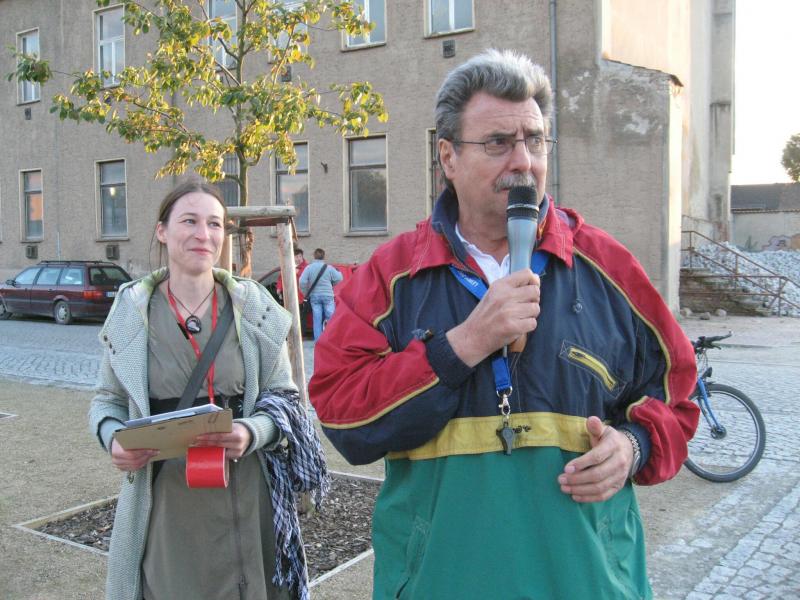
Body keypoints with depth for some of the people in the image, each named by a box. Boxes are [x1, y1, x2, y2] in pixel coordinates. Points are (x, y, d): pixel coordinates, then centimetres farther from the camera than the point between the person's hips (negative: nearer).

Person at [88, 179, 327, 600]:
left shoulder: (253, 307, -1)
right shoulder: (131, 310, 0)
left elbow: (283, 399, 3)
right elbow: (108, 400, 10)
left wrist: (252, 433, -18)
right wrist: (113, 436, -11)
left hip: (243, 498, 0)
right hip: (162, 499, 0)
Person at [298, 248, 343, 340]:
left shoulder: (309, 268, 0)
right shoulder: (329, 267, -3)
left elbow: (302, 282, -6)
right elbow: (339, 279, 0)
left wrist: (306, 294, 6)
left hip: (314, 296, 2)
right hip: (327, 295, -2)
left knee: (317, 320, 4)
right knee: (331, 317, 3)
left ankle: (318, 341, 4)